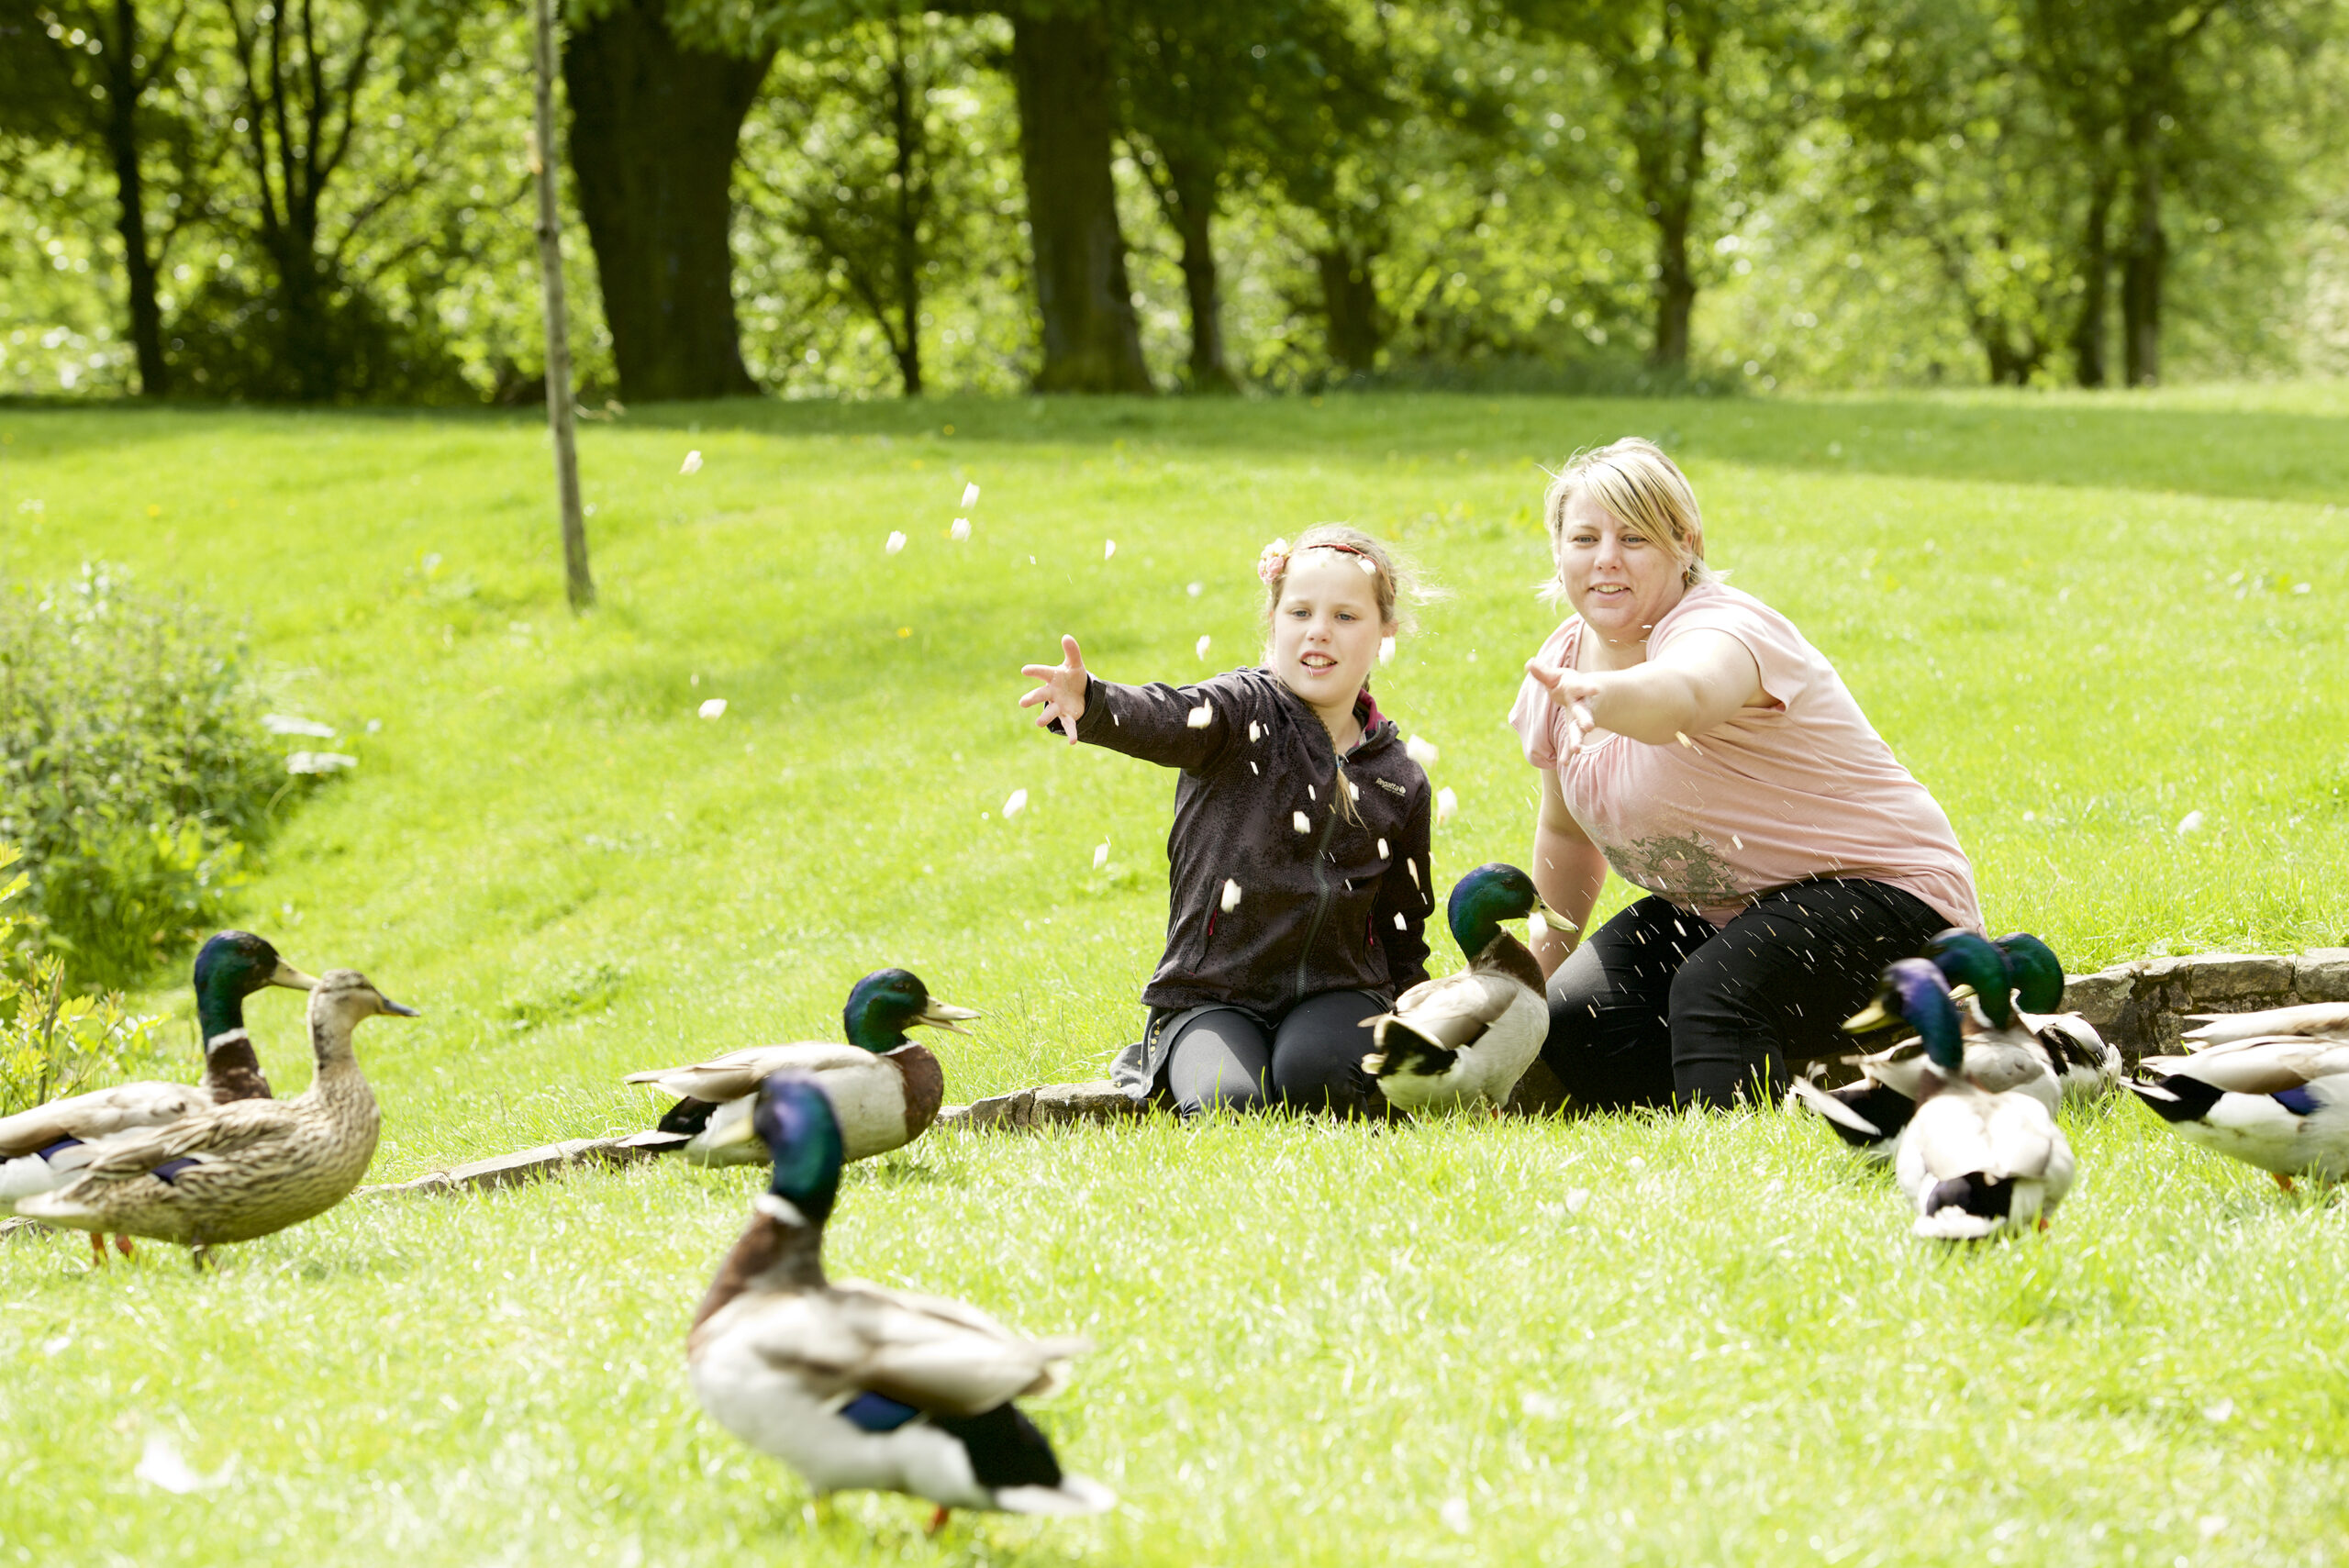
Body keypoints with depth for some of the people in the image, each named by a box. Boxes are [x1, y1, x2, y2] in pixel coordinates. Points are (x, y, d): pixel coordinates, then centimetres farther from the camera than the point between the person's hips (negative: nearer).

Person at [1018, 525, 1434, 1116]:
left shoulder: (1399, 781, 9)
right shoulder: (1244, 712, -4)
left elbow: (1403, 932, 19)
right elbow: (1162, 719, -28)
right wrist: (1090, 703, -50)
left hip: (1338, 989, 1)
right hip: (1213, 994, -1)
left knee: (1316, 1079, -32)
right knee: (1228, 1107, -27)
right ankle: (1160, 1061, 9)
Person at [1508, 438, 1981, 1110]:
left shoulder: (1722, 629, -25)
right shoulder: (1565, 661, -1)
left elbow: (1683, 696, -53)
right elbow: (1566, 829, 16)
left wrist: (1604, 700, -74)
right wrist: (1543, 970, 21)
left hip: (1875, 894, -8)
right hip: (1713, 913, 8)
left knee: (1715, 993, -34)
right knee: (1572, 1024, -11)